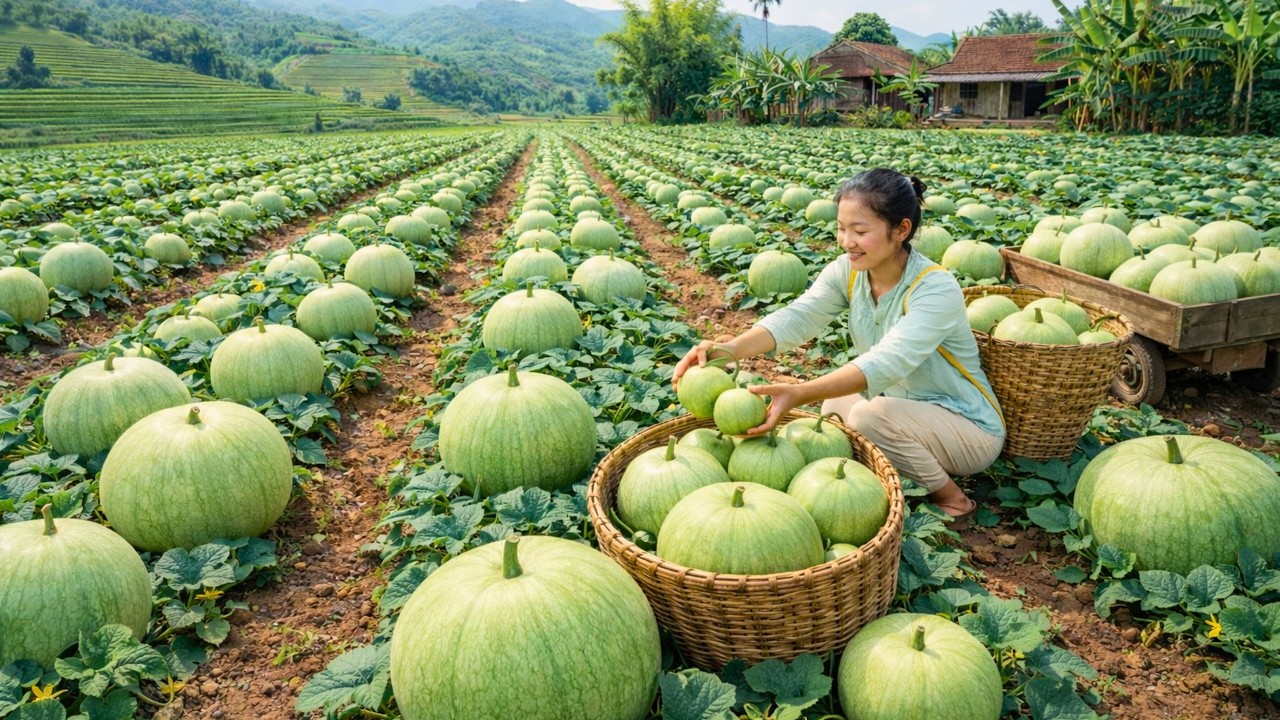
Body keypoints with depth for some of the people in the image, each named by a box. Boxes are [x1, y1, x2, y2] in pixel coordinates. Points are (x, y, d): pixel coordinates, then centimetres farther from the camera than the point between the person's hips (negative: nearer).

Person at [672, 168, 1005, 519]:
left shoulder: (936, 289, -27)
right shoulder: (847, 271, -8)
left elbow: (886, 363, -40)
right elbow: (797, 317, -23)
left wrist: (798, 394, -55)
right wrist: (727, 349, -42)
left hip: (970, 429, -7)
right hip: (903, 410, 7)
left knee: (869, 414, -28)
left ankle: (951, 499, -5)